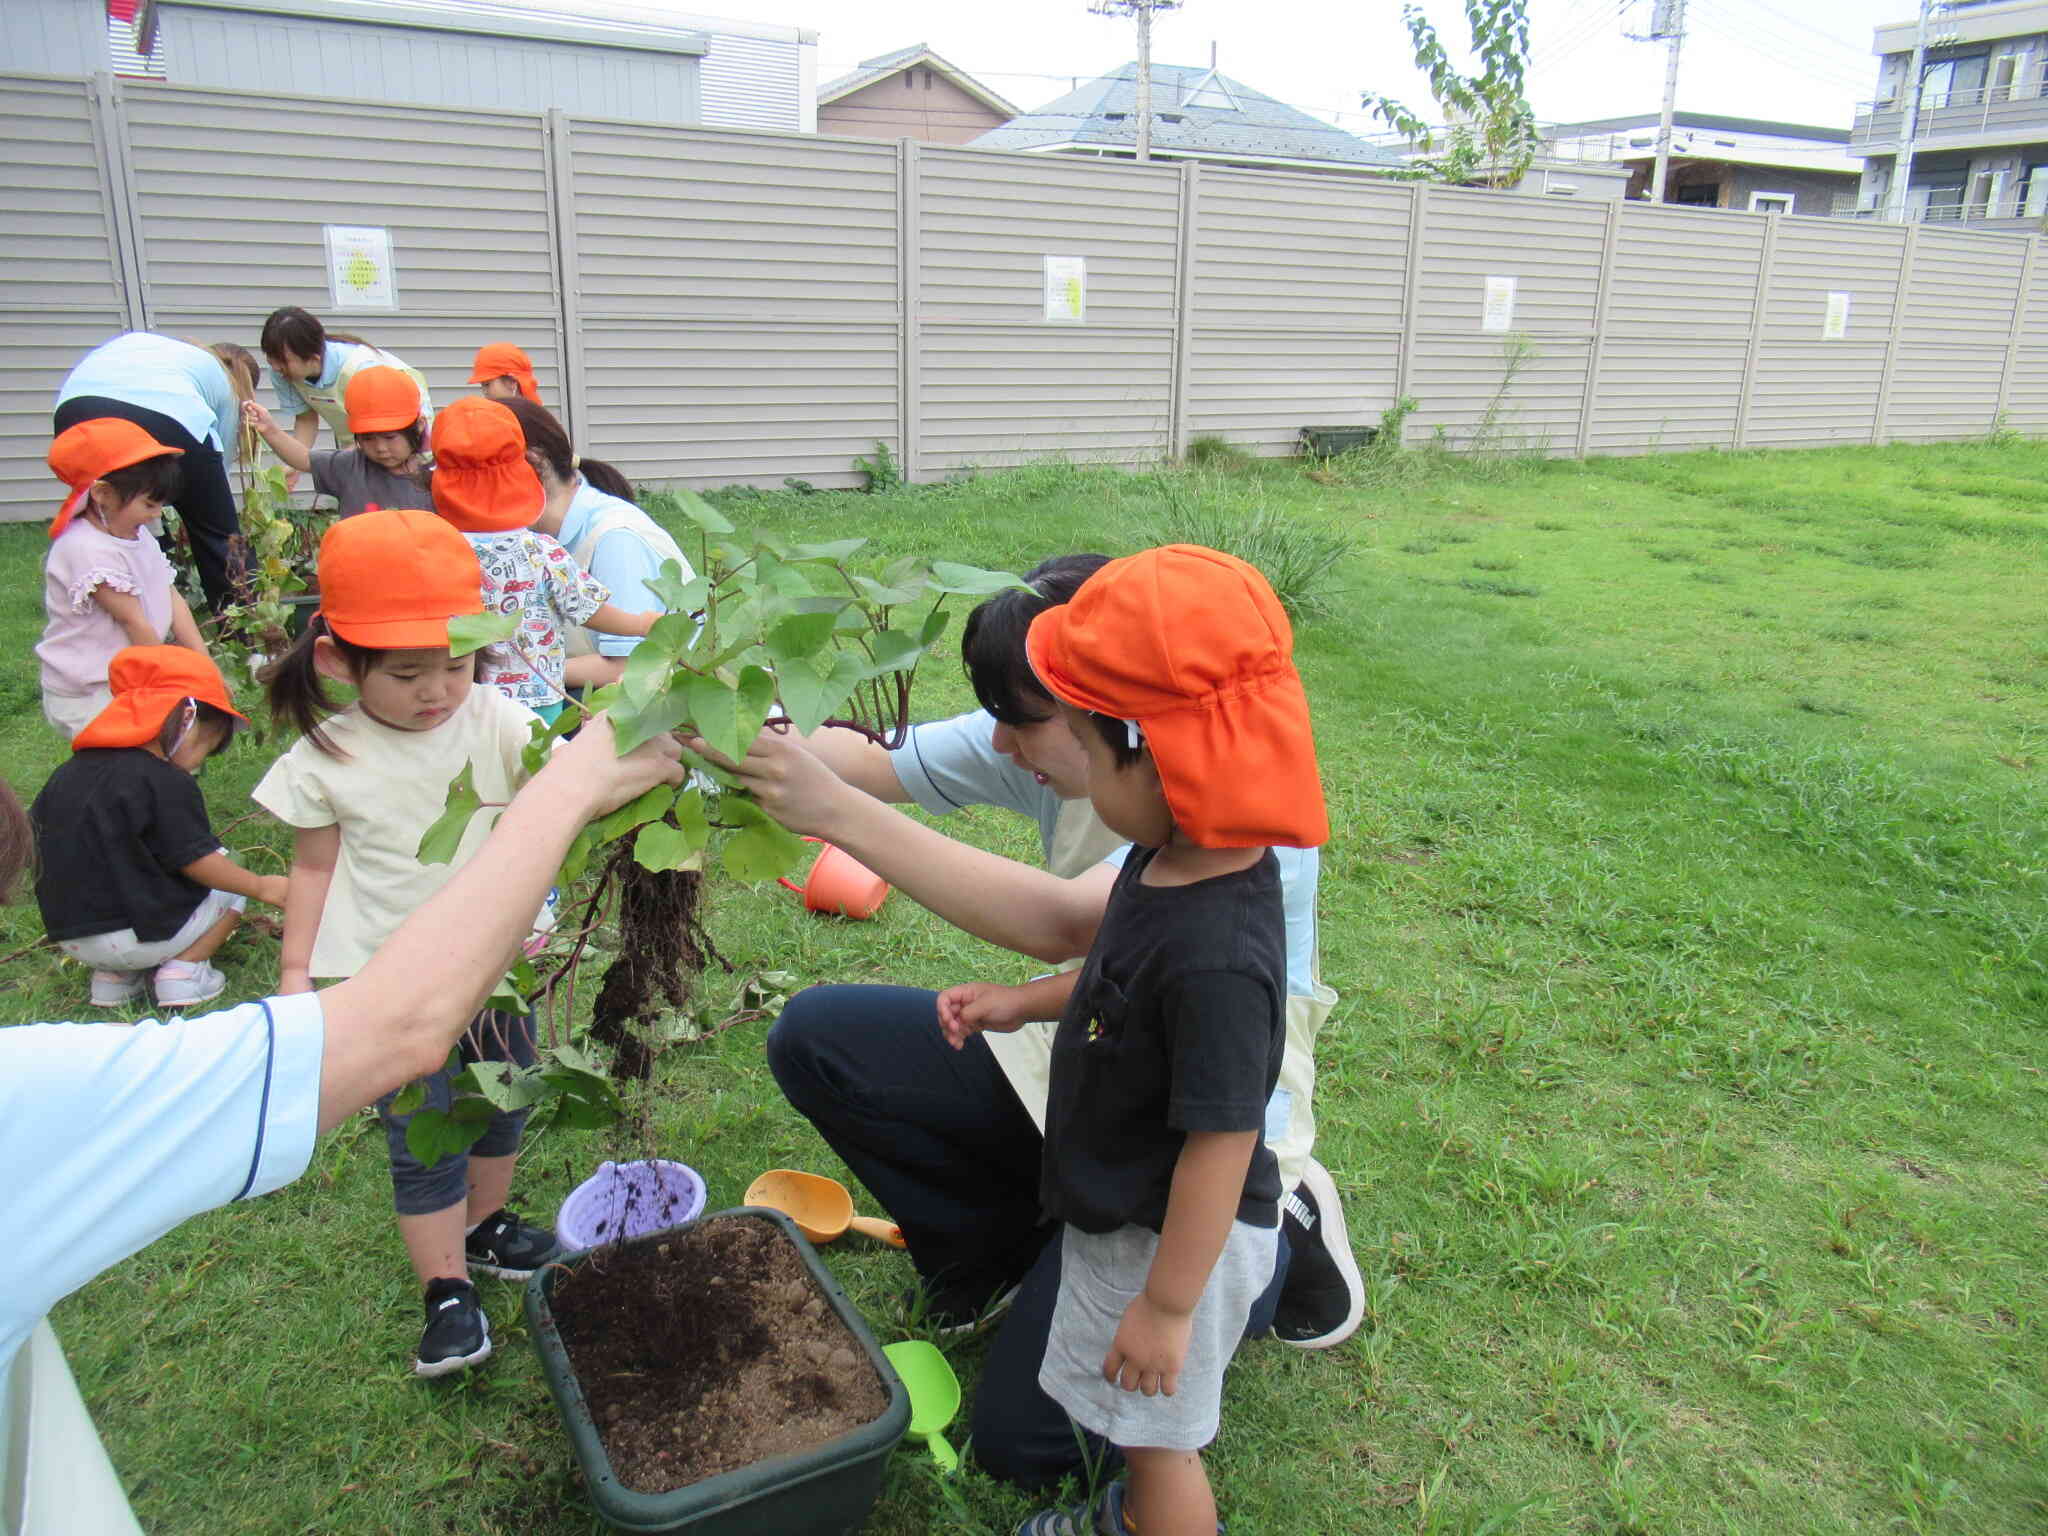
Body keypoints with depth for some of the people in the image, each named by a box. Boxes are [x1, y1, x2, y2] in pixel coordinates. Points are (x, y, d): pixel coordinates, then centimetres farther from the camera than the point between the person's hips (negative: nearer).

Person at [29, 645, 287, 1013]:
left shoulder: (68, 773, 6)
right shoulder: (167, 783, -16)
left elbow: (32, 835, 14)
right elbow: (198, 862, -14)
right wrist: (263, 887, -2)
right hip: (135, 937, -7)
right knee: (231, 886, 14)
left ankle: (112, 974, 13)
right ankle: (182, 969, -3)